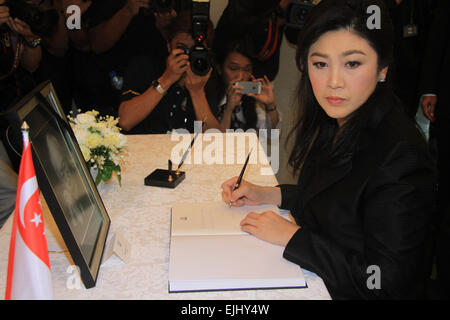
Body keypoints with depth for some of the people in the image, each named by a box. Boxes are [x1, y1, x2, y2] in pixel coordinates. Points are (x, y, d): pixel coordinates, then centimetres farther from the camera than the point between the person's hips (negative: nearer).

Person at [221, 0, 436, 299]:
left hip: (346, 292, -7)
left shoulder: (400, 157, -28)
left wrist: (291, 236, -20)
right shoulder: (336, 123, -1)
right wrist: (268, 195, 3)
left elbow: (383, 283, -25)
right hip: (312, 278, 7)